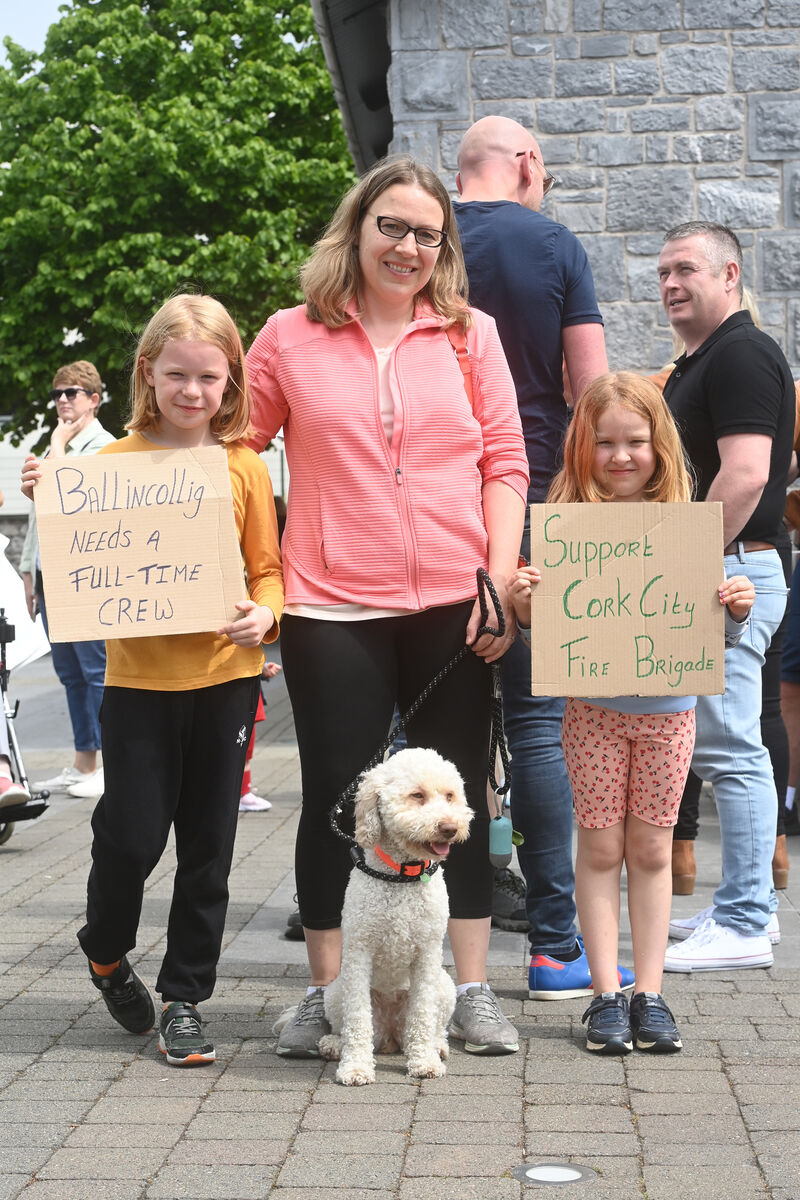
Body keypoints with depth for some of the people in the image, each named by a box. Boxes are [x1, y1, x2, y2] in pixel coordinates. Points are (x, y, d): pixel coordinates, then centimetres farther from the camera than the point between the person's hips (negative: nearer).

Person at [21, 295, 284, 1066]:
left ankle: (184, 996, 19)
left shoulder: (244, 468, 4)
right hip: (140, 675, -1)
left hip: (225, 675, 1)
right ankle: (105, 952, 30)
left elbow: (266, 566, 4)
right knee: (131, 835, -1)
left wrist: (265, 613, -16)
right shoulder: (116, 462, 2)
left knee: (208, 846, 7)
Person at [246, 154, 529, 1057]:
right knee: (335, 797, 4)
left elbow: (505, 463, 5)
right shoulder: (291, 339, 4)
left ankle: (472, 992, 17)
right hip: (332, 610, -1)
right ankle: (324, 993, 17)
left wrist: (500, 580, -3)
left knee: (458, 796, 7)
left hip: (451, 606, 1)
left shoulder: (469, 334, 7)